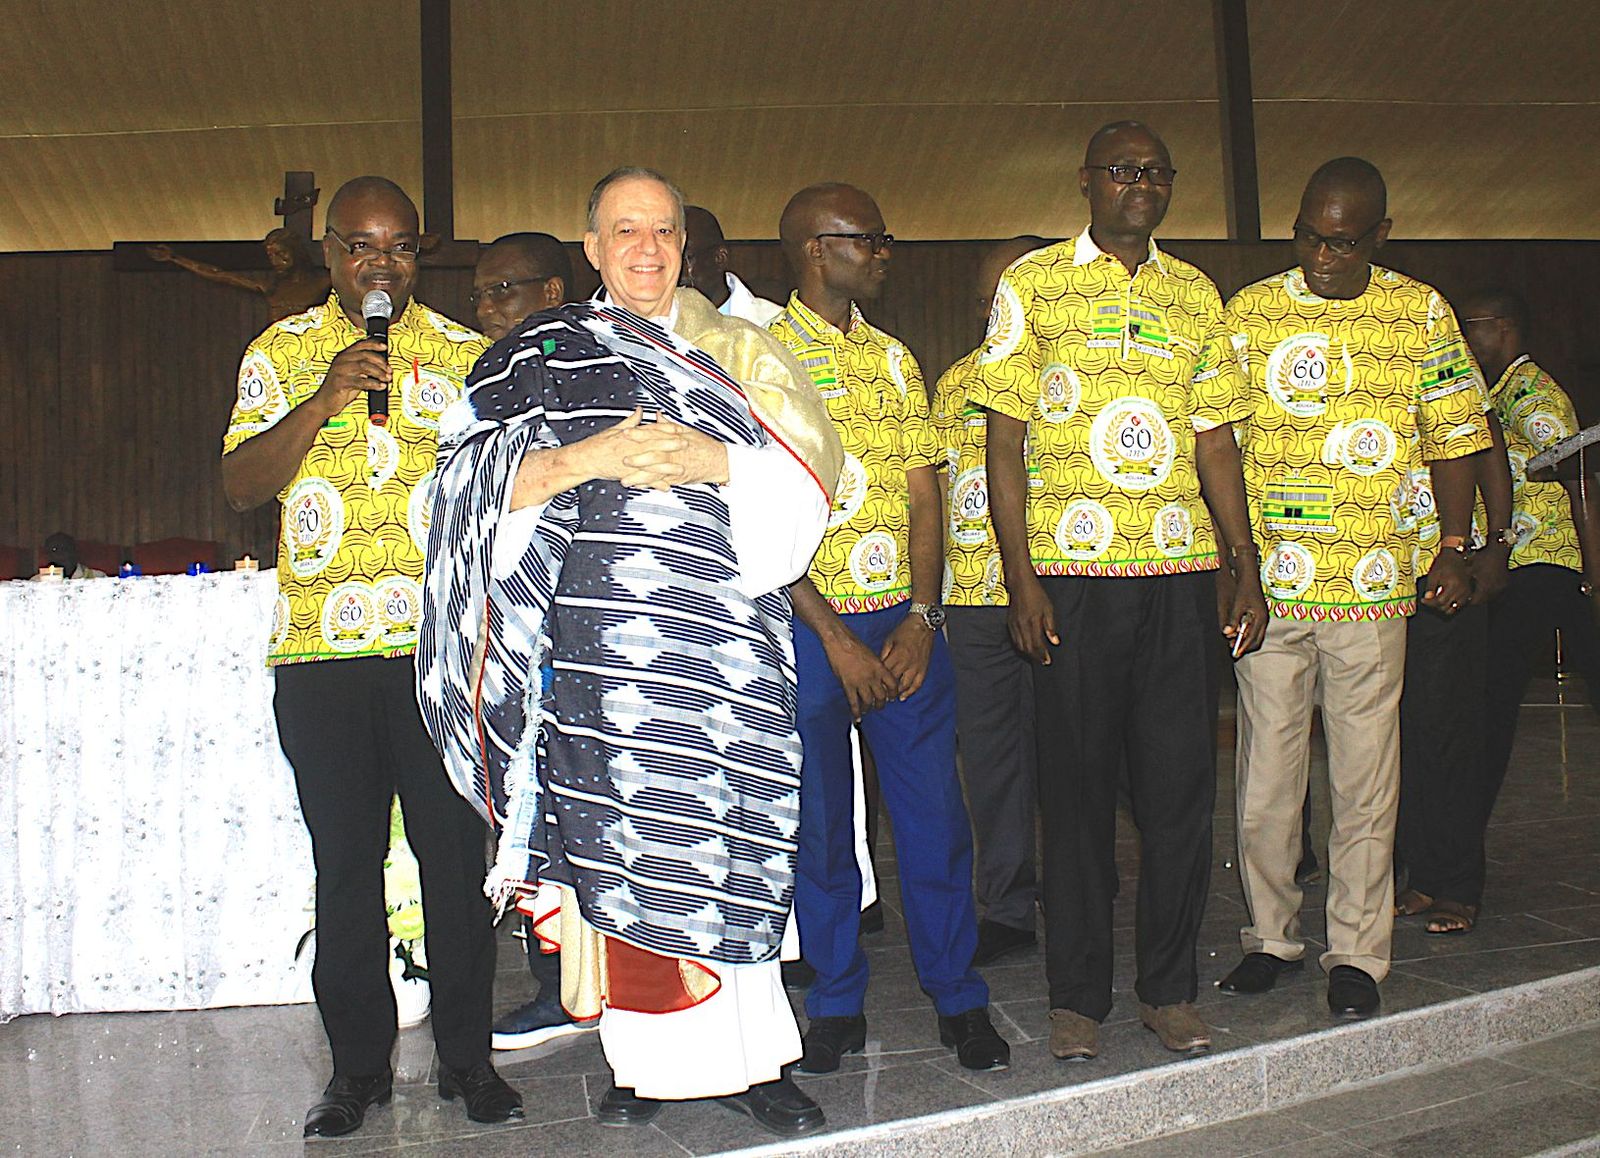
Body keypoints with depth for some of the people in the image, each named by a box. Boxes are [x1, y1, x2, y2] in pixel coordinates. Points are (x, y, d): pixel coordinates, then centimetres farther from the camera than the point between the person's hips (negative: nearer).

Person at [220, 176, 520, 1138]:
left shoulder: (466, 354, 9)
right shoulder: (280, 355, 9)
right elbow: (241, 486, 0)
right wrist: (324, 397, -14)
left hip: (444, 647, 0)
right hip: (320, 652, 1)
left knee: (457, 853, 3)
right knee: (346, 860, 7)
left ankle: (468, 1056, 18)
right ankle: (359, 1065, 21)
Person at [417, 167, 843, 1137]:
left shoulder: (740, 353, 17)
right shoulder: (543, 353, 14)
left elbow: (808, 472, 5)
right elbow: (474, 471, 1)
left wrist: (715, 461, -13)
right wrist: (586, 457, -13)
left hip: (727, 629, 1)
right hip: (600, 639, 0)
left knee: (732, 840, -2)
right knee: (617, 837, -1)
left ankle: (748, 1056, 10)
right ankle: (647, 1058, 13)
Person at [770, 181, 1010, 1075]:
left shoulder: (894, 358, 13)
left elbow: (924, 496, 9)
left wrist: (922, 617, -4)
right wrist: (835, 637, -13)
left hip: (905, 621, 4)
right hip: (808, 624, -3)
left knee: (935, 812, 6)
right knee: (821, 820, 6)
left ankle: (960, 1000, 20)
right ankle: (838, 1006, 22)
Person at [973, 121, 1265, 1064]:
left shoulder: (1196, 295, 15)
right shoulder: (1033, 283, 3)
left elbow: (1216, 442, 15)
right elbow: (1006, 441, -1)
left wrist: (1247, 572, 7)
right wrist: (1021, 579, -9)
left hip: (1183, 570, 3)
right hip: (1073, 570, -3)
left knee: (1183, 783, 5)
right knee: (1079, 783, 4)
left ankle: (1170, 987, 21)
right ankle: (1078, 996, 17)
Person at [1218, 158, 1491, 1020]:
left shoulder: (1422, 313, 6)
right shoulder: (1249, 312, 4)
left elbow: (1452, 438, 11)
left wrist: (1453, 547, 3)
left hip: (1374, 583, 0)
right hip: (1269, 578, 0)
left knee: (1366, 777, 4)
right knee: (1265, 772, 6)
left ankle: (1356, 954, 16)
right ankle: (1270, 935, 22)